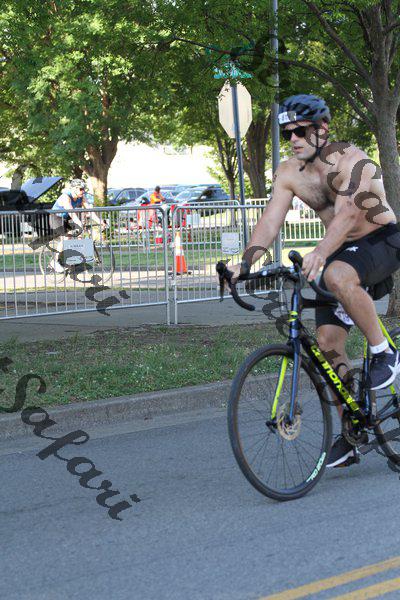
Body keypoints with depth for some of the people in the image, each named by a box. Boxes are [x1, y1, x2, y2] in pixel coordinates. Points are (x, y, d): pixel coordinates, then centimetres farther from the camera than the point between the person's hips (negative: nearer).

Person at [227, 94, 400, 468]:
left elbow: (347, 212, -36)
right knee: (327, 340, -4)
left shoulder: (350, 160, -22)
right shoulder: (288, 173, -3)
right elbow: (270, 222, -9)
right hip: (342, 253, 7)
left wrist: (320, 254, -51)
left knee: (338, 276, -38)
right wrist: (245, 263, -25)